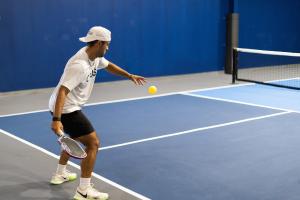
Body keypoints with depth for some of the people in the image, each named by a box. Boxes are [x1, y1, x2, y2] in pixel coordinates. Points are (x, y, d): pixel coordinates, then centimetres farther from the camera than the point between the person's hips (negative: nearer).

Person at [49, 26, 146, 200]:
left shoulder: (95, 57, 1)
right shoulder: (80, 65, -29)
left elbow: (109, 66, 22)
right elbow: (62, 91, -35)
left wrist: (130, 76, 20)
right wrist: (56, 119, -41)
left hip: (69, 107, 11)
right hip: (65, 110, -11)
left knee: (76, 138, 30)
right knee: (93, 143, -11)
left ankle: (60, 174, 45)